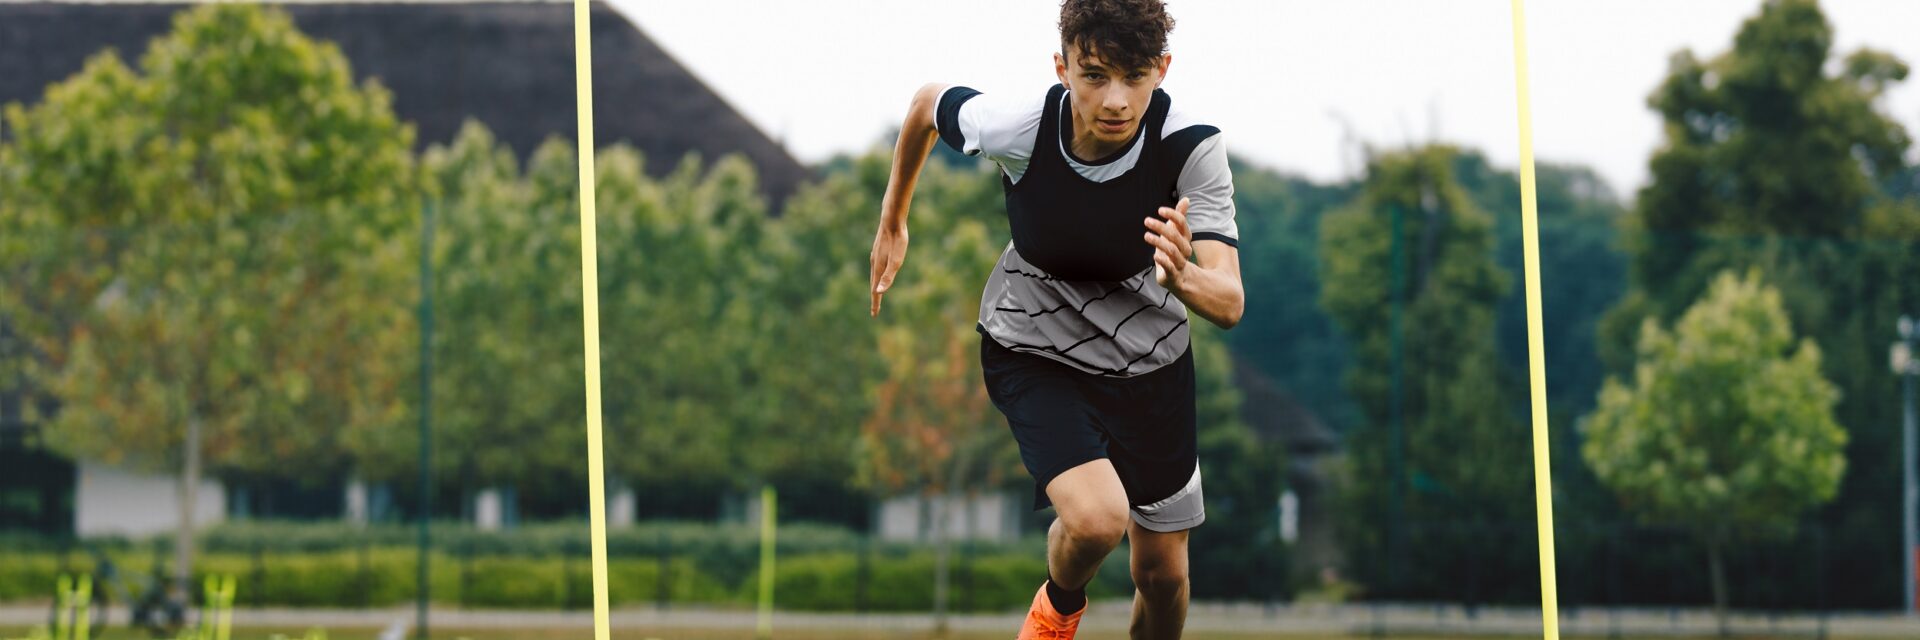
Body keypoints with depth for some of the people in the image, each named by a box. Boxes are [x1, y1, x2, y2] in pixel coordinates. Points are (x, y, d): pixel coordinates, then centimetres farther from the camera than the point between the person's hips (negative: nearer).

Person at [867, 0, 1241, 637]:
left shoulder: (1193, 148, -27)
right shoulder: (1015, 127, -28)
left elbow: (1229, 303, -32)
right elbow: (928, 103, -4)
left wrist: (1185, 277, -55)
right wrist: (891, 223, 9)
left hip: (1151, 360, 2)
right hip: (1034, 351, -2)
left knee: (1164, 574, 8)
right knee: (1096, 519, -26)